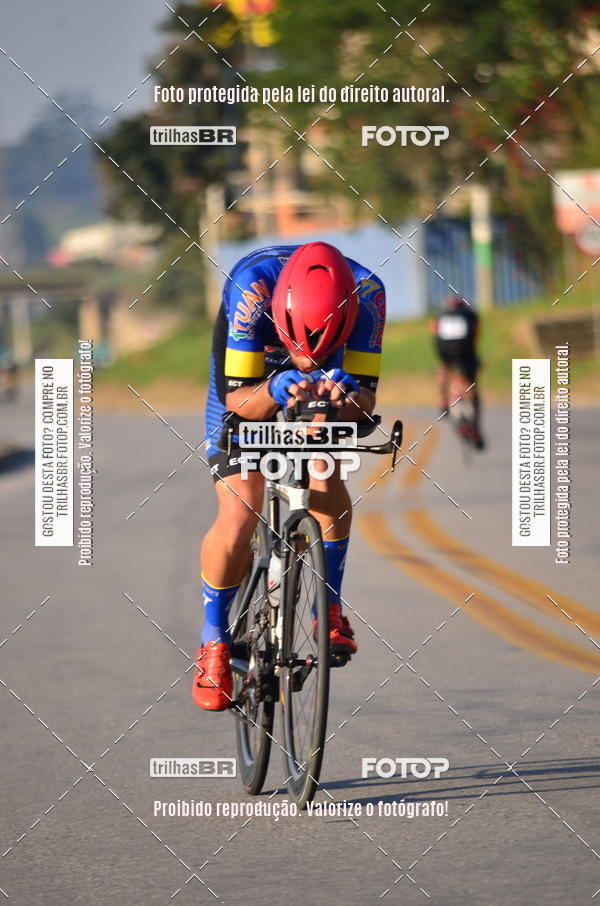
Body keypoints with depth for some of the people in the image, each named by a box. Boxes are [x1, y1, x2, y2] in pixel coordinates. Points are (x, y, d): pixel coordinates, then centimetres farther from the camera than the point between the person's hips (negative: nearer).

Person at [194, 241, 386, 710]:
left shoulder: (366, 292, -33)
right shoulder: (252, 285, -39)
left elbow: (366, 400, -27)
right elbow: (236, 398, -32)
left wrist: (345, 398, -50)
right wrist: (273, 392, -53)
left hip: (320, 391, 2)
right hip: (248, 385, -2)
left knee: (325, 476, -25)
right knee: (238, 521, -16)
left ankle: (330, 609, -4)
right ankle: (215, 640, 6)